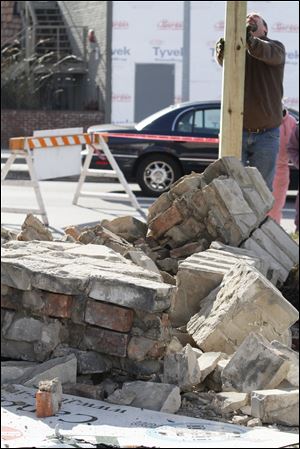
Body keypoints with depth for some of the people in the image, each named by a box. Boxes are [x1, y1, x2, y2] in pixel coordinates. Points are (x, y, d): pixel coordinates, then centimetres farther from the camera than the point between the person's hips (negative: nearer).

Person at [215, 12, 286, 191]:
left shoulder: (276, 47, 2)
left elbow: (268, 53, -22)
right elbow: (223, 59, -16)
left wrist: (251, 41, -44)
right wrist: (222, 49, -41)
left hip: (267, 134, -1)